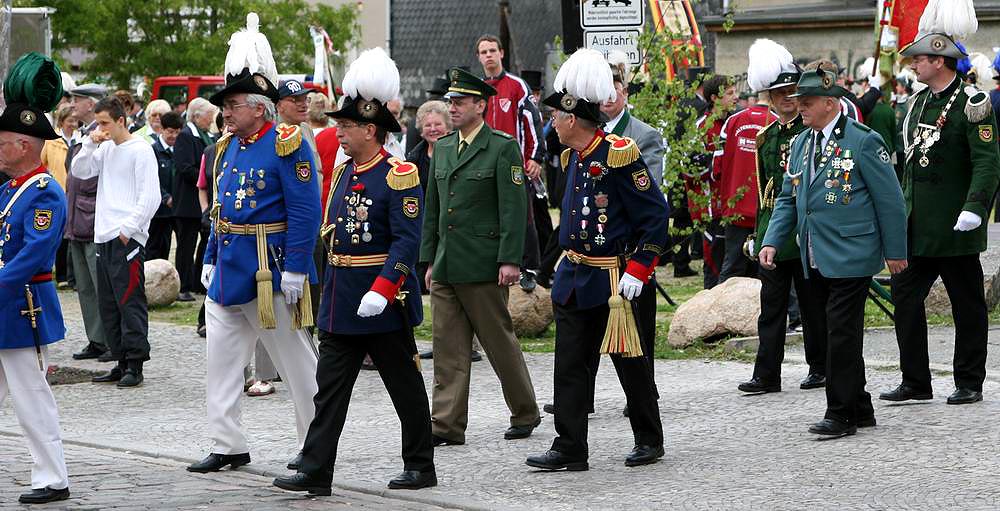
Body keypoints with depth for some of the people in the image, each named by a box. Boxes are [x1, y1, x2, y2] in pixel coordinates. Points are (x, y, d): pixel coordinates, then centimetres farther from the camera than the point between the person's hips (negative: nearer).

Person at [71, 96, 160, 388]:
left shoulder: (141, 150, -7)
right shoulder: (105, 149, 15)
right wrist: (91, 144, -1)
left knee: (130, 301, -8)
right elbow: (79, 172, 12)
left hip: (128, 239, -8)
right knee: (108, 304, 9)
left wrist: (128, 229, -14)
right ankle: (122, 362, 15)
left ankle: (135, 364, -5)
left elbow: (150, 197, -11)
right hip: (104, 237, 8)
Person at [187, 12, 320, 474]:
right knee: (220, 359, 6)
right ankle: (227, 447, 13)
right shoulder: (228, 148, 11)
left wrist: (296, 268, -19)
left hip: (270, 273, -8)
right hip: (228, 271, 8)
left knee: (298, 363, 3)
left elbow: (305, 210, -16)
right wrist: (210, 260, 16)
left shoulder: (286, 144, -13)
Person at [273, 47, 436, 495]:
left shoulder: (399, 177, -14)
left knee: (405, 387, 6)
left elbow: (407, 241, -19)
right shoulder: (342, 171, 11)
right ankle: (315, 471, 2)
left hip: (383, 302, -8)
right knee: (329, 387, 3)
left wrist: (381, 290, -27)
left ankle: (421, 467, 17)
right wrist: (331, 286, 18)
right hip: (340, 299, 8)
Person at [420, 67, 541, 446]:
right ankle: (447, 426, 2)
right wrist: (429, 259, 15)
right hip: (446, 266, 6)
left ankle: (525, 414, 19)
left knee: (500, 342, 3)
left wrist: (510, 260, -17)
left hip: (483, 265, -6)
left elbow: (514, 207, -11)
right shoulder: (442, 148, 14)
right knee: (448, 347, 2)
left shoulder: (503, 147, -6)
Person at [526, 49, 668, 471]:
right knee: (570, 364, 3)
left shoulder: (619, 155, -17)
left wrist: (637, 272, -19)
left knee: (630, 362, 6)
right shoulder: (572, 157, 8)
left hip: (613, 279, -7)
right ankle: (570, 448, 6)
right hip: (574, 278, 7)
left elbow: (656, 215, -16)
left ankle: (649, 440, 21)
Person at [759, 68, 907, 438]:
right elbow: (788, 198, 16)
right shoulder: (800, 144, 13)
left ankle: (841, 414, -4)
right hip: (815, 261, 7)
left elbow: (890, 200, -6)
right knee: (832, 331, 11)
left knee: (843, 334, -8)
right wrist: (772, 241, 3)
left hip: (850, 256, -7)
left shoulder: (863, 141, -8)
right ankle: (860, 408, 21)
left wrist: (895, 251, -5)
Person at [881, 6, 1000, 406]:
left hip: (954, 229, -7)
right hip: (917, 226, 8)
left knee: (967, 304, 3)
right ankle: (915, 382, 10)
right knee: (904, 296, 3)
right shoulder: (919, 103, 12)